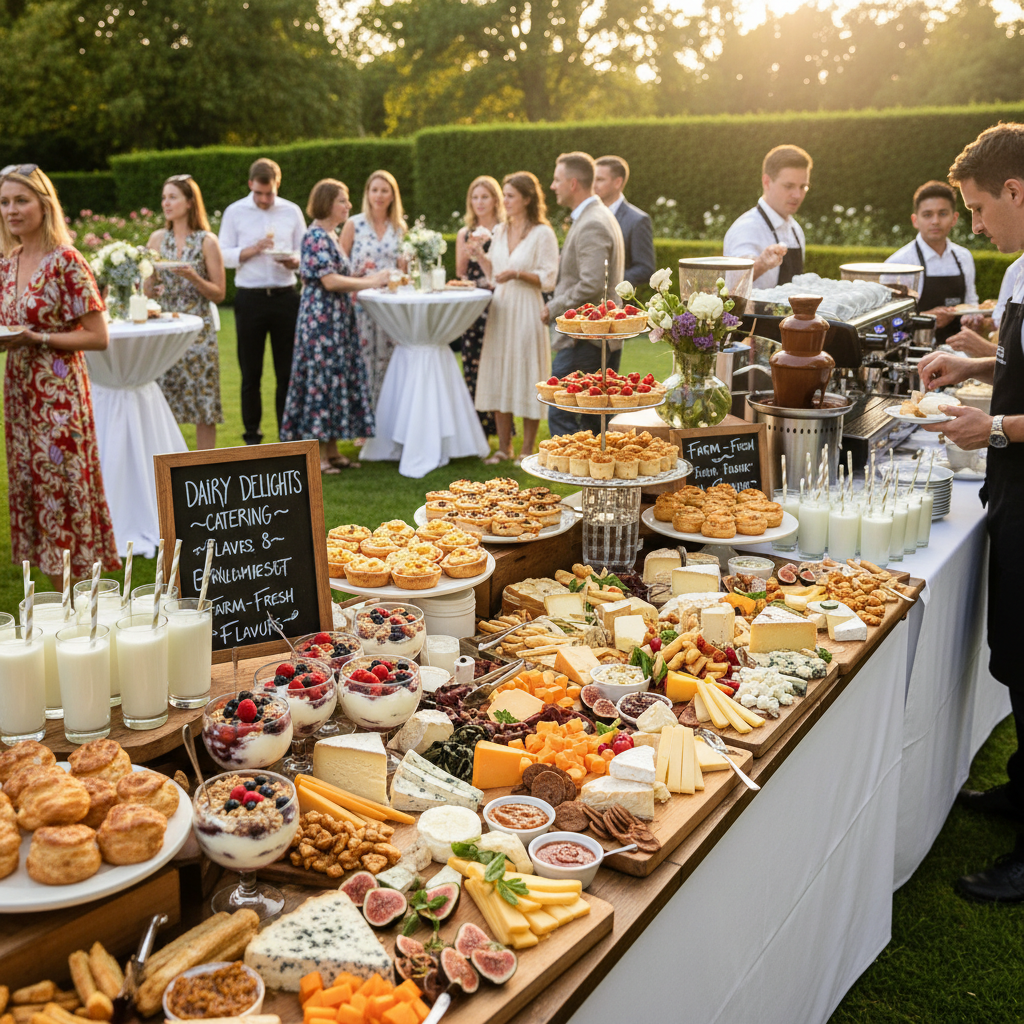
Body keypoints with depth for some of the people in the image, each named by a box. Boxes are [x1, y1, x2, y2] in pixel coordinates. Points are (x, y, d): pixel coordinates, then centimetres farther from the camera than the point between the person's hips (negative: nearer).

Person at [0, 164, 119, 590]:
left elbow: (98, 336, -11)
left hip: (58, 393, -7)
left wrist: (37, 338, -18)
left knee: (63, 491, -4)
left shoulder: (66, 261, -11)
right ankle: (58, 599, 20)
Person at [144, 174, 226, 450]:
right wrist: (151, 283, -8)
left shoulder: (207, 241, -2)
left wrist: (193, 277, -17)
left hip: (197, 331, -3)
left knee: (204, 407, -2)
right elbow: (147, 290, 14)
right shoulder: (157, 238, 9)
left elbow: (219, 294, -2)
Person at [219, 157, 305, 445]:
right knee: (250, 373, 5)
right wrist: (254, 249, -15)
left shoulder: (292, 212, 9)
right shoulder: (234, 212, 5)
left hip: (285, 295, 1)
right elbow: (224, 255, 0)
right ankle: (252, 436, 15)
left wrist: (294, 262, -13)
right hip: (250, 299, -1)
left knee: (287, 370, 3)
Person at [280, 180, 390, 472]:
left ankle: (331, 450, 16)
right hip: (322, 316, -10)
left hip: (336, 319, 10)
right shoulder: (317, 237, -14)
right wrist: (370, 282, -15)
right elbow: (329, 281, -22)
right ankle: (316, 455, -1)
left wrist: (366, 279, 10)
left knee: (337, 376, 10)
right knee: (322, 376, -6)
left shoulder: (330, 235, 16)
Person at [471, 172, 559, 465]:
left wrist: (517, 274, -22)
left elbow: (548, 279, -11)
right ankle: (503, 447, 17)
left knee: (526, 377, 0)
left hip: (527, 311, -6)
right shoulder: (500, 231, 12)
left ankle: (528, 449, 11)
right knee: (498, 377, 8)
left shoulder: (542, 234, -7)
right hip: (501, 309, 6)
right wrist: (480, 256, 2)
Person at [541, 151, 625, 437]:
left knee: (561, 417, -8)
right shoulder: (599, 216, 17)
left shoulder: (591, 225, -16)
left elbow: (592, 285, -25)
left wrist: (553, 308, -13)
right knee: (595, 421, 13)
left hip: (584, 341, -10)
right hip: (605, 340, 10)